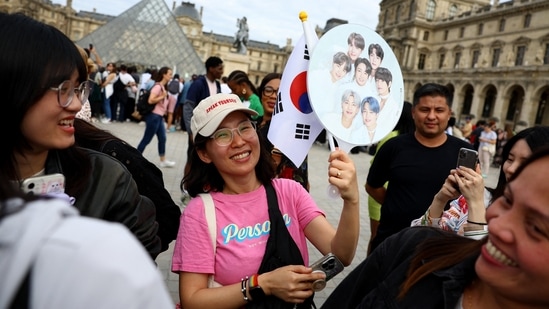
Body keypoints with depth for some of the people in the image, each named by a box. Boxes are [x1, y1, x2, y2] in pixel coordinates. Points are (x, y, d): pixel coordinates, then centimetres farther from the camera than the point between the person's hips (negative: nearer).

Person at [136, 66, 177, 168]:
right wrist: (162, 97, -20)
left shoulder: (163, 87, 12)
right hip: (154, 116, -10)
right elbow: (150, 100, -26)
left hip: (159, 116, 10)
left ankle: (163, 161, 19)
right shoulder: (157, 86, -16)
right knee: (146, 139, -2)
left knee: (162, 138, 12)